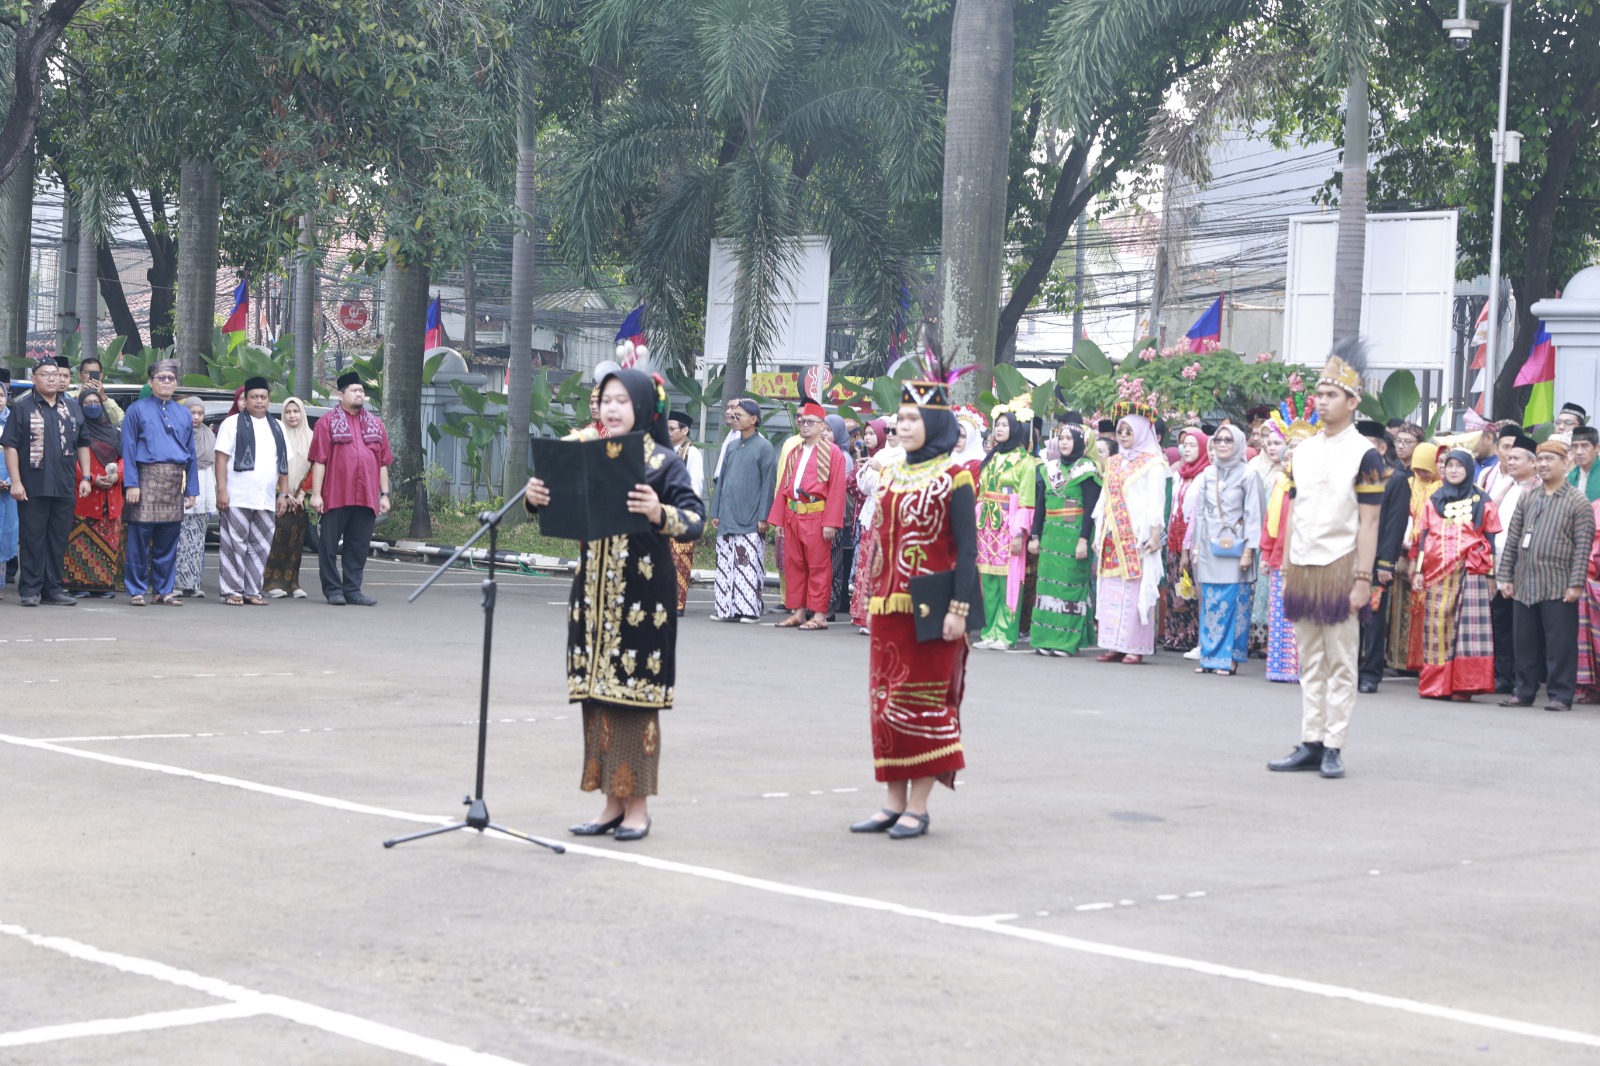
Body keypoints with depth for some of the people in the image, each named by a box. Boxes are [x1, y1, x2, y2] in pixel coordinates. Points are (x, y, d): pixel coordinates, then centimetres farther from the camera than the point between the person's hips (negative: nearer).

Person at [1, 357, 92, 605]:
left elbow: (83, 444, 18)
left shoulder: (73, 408, 13)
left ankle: (53, 588, 14)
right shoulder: (23, 408, 0)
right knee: (32, 539, -1)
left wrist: (86, 477, 10)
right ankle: (30, 590, 4)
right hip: (32, 488, -4)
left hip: (65, 488, 4)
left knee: (58, 539, 7)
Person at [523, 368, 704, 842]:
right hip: (594, 591, 5)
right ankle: (613, 803, 14)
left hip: (642, 594, -5)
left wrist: (659, 513, -31)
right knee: (597, 695, 6)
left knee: (634, 695, -3)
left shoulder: (664, 461, -4)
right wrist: (536, 497, -9)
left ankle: (638, 805, 6)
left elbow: (695, 520, -12)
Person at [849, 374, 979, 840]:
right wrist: (874, 597, 13)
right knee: (885, 700, 7)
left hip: (930, 609, -7)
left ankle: (919, 806, 4)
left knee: (924, 701, -2)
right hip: (888, 606, 7)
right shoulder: (890, 476, 12)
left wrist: (959, 609, -15)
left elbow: (967, 548, -9)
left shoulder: (953, 478, -6)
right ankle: (894, 801, 13)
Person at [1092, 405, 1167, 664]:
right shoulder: (1113, 462, 18)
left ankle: (1136, 646, -6)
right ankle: (1115, 645, 5)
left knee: (1136, 589, -8)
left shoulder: (1152, 463, -1)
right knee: (1110, 590, 3)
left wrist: (1155, 535, -14)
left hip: (1137, 536, -6)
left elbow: (1156, 501, -7)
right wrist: (1099, 535, 15)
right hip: (1112, 537, 6)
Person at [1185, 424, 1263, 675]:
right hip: (1209, 548, 4)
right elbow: (1199, 513, 14)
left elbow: (1253, 515, -3)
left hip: (1234, 548, -4)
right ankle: (1210, 657, 8)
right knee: (1210, 603, 3)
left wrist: (1249, 550, -9)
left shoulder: (1247, 475, -1)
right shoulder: (1207, 474, 12)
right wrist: (1194, 548, 9)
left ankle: (1230, 658, -2)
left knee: (1233, 604, -5)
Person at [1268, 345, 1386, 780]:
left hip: (1339, 569, -6)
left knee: (1340, 664, 0)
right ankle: (1310, 744, 13)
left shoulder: (1364, 455, -6)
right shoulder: (1302, 451, 12)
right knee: (1309, 663, 9)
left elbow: (1369, 523, -9)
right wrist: (1286, 570, 12)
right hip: (1302, 567, 6)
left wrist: (1363, 580, -13)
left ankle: (1334, 748, 3)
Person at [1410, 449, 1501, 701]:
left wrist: (1490, 573, 1)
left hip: (1470, 570, -3)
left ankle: (1463, 685, -9)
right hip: (1438, 571, 3)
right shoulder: (1435, 500, 15)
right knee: (1438, 623, -1)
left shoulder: (1481, 501, 8)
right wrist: (1419, 570, 9)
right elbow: (1424, 537, 15)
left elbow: (1489, 539, 6)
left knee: (1468, 622, -9)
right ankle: (1435, 685, 2)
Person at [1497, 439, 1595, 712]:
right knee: (1524, 642, 9)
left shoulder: (1578, 502, -2)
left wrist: (1576, 584, -14)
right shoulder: (1528, 499, 13)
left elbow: (1583, 546, -7)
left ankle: (1561, 695, 3)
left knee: (1560, 643, -3)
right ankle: (1524, 691, 18)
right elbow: (1512, 539, 14)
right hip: (1524, 585, 5)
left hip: (1558, 587, -5)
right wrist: (1506, 577, 8)